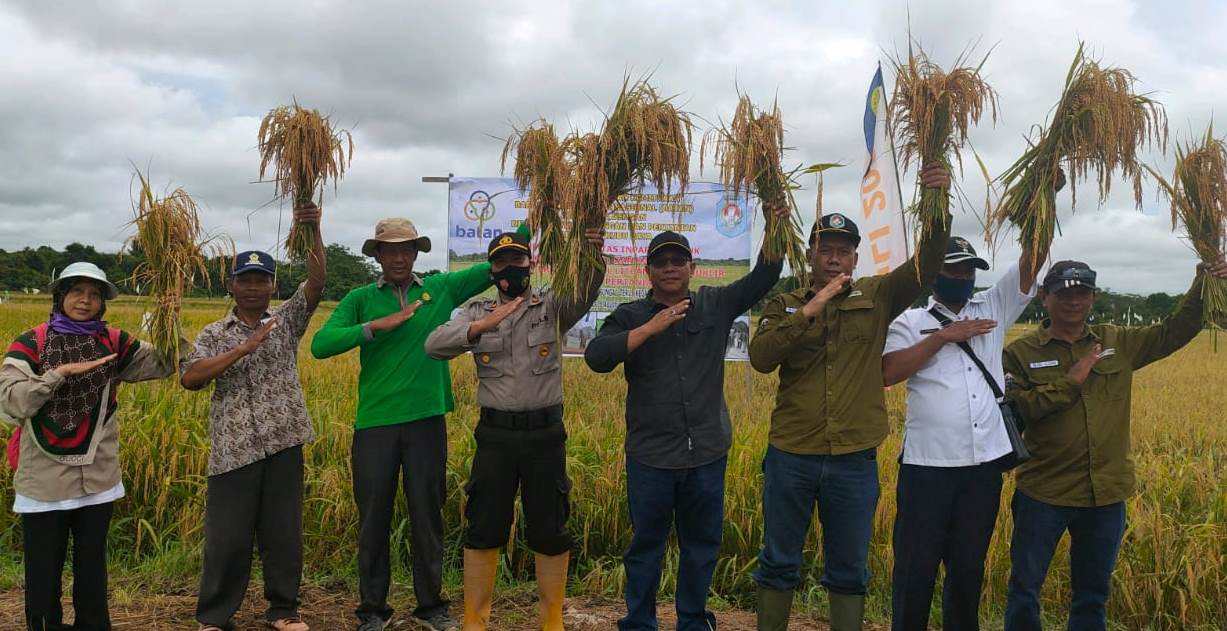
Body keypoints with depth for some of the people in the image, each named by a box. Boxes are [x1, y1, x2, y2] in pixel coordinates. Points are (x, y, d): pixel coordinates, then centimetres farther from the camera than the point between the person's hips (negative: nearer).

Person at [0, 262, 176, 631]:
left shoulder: (113, 343, 3)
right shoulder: (30, 344, -4)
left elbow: (166, 363, -1)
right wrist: (62, 372, -23)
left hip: (98, 479, 2)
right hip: (45, 481, -2)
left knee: (93, 569, 16)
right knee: (43, 573, 9)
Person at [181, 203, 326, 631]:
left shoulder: (287, 321, 8)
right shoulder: (214, 335, 6)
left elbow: (316, 282, -7)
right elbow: (189, 378, -9)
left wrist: (313, 231, -21)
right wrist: (243, 348, -17)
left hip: (283, 444, 1)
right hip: (234, 448, -1)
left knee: (284, 531, 9)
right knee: (227, 536, 5)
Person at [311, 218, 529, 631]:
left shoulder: (441, 288, 5)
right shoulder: (360, 298, 3)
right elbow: (321, 345, -8)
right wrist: (376, 325, -16)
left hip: (427, 421, 1)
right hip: (375, 423, 0)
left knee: (427, 515, 11)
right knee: (374, 518, 9)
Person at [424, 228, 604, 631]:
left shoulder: (552, 307, 4)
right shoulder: (477, 312, 8)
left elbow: (585, 296, -17)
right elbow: (434, 345, -7)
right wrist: (483, 326, -22)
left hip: (545, 433, -1)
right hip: (495, 434, 1)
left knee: (550, 530, 7)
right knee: (483, 528, 7)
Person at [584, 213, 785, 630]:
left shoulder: (716, 305, 6)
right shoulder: (630, 316, -1)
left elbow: (763, 278, 2)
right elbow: (596, 357, -15)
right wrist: (650, 328, -22)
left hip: (707, 453, 2)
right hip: (651, 455, -2)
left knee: (703, 544, 14)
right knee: (646, 545, 9)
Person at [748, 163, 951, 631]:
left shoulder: (877, 297, 6)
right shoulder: (785, 305, 5)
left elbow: (927, 265, -7)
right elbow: (760, 357, -10)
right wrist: (809, 311, -17)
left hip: (854, 459, 0)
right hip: (791, 456, 0)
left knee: (848, 570, 12)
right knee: (779, 563, 12)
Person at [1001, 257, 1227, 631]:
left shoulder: (1117, 342, 7)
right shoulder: (1021, 353, -5)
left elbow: (1173, 333, 9)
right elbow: (1014, 409, -15)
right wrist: (1070, 381, -18)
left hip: (1106, 495, 4)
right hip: (1044, 494, -3)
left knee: (1094, 595, 17)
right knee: (1025, 588, 7)